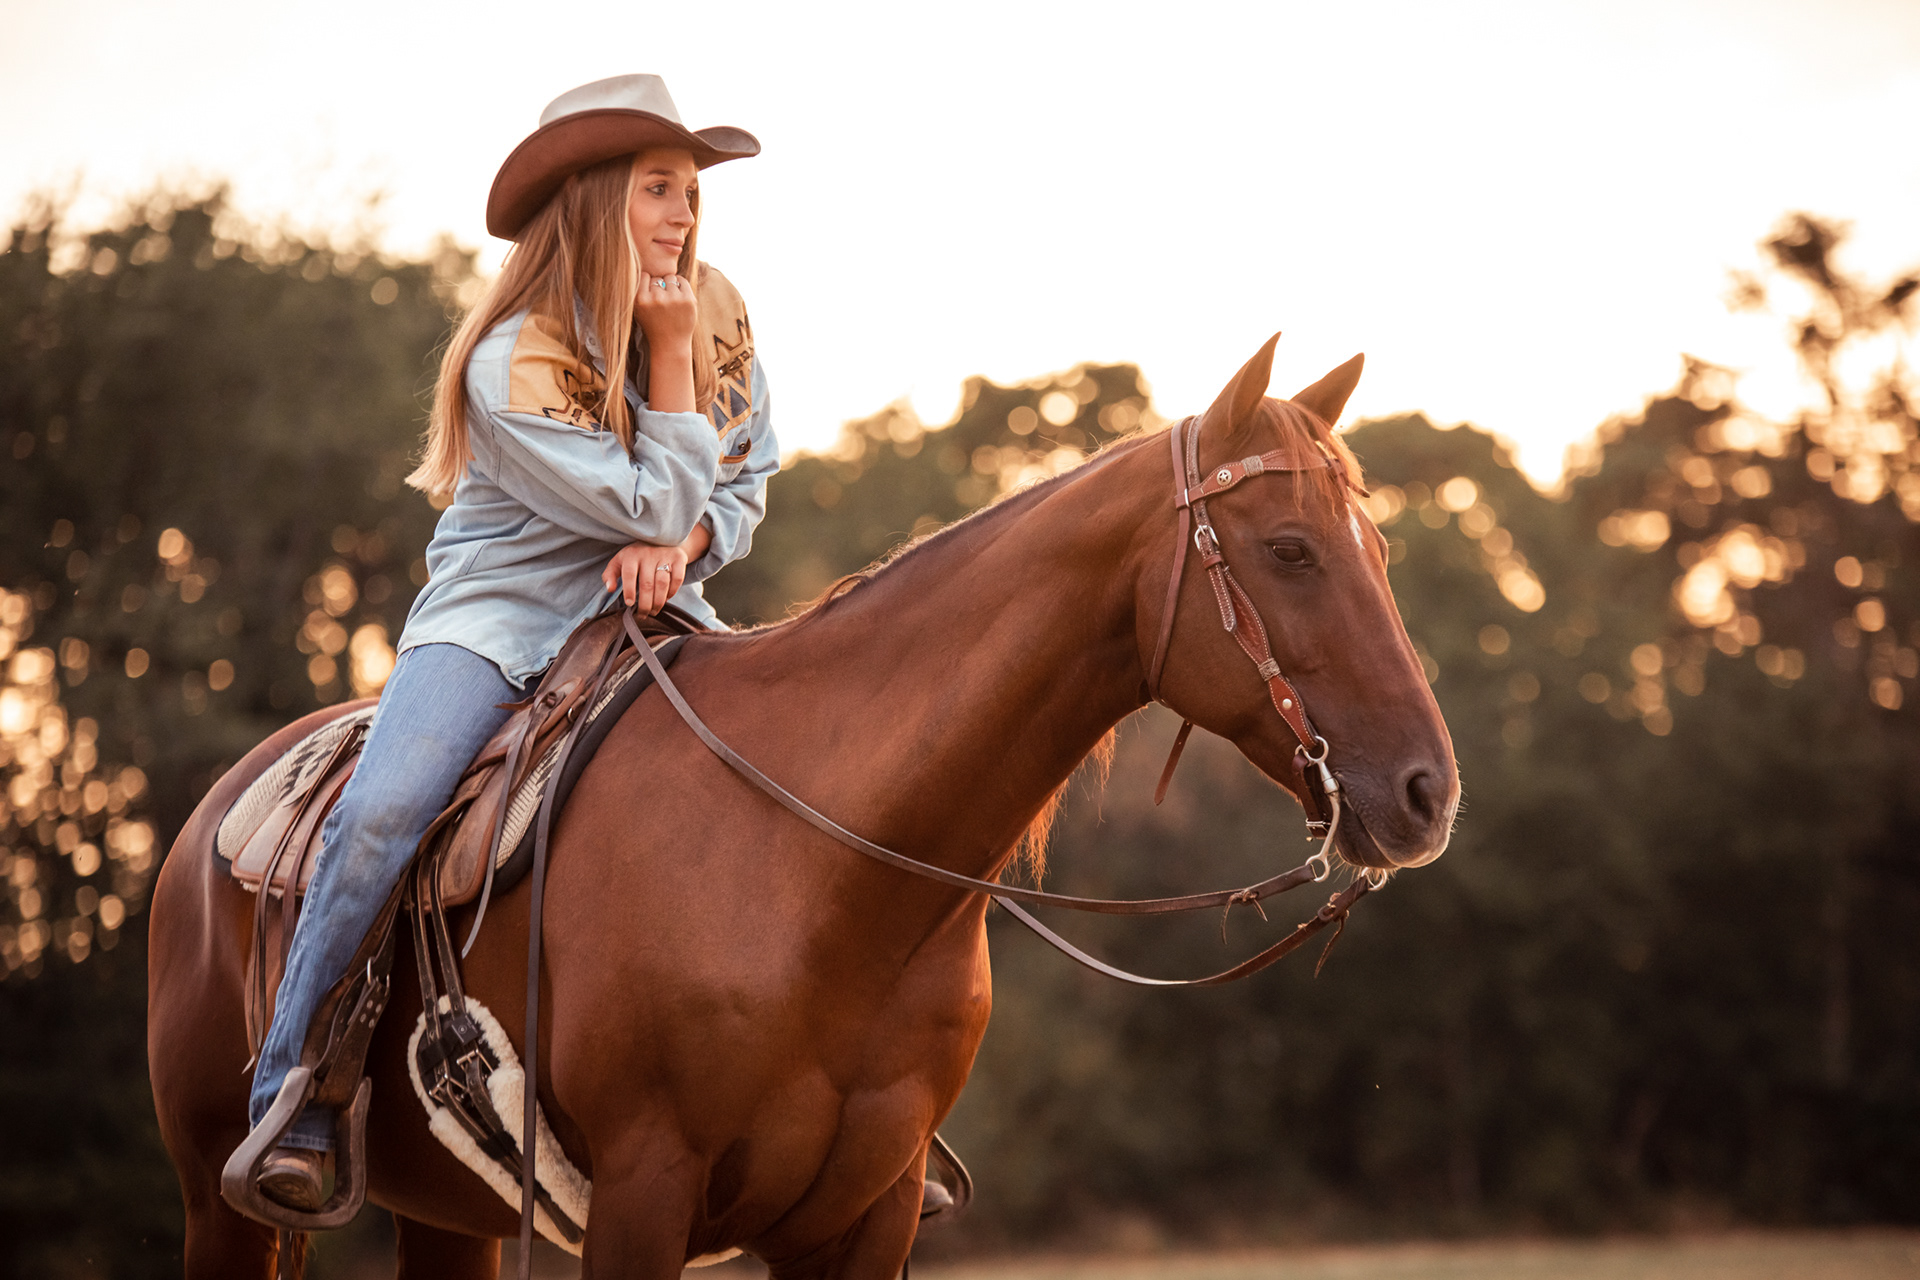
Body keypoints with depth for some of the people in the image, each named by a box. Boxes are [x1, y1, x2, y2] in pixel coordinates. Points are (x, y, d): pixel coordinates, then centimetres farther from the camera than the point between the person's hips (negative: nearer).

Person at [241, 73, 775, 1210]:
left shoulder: (719, 316, 2)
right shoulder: (511, 363, -16)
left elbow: (749, 481, 9)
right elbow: (651, 502, -15)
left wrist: (678, 547, -12)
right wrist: (668, 352, -17)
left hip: (653, 609, 5)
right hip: (498, 611, -5)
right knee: (381, 810, -29)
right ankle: (292, 1104, -15)